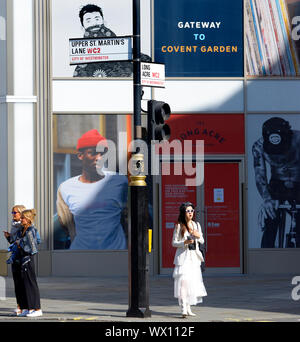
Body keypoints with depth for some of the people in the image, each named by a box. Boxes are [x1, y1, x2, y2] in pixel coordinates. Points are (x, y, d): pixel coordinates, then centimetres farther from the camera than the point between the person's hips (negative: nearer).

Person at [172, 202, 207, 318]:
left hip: (194, 257, 5)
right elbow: (174, 243, -1)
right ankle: (183, 309, -20)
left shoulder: (196, 225, 11)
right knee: (183, 281, -15)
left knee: (192, 282, 6)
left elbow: (202, 241, 17)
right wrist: (185, 242, -18)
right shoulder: (179, 226, -2)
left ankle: (188, 308, 14)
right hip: (183, 256, -5)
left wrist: (198, 236, -5)